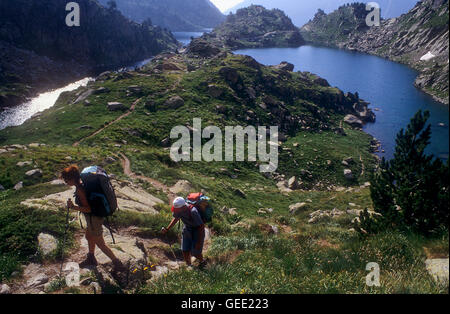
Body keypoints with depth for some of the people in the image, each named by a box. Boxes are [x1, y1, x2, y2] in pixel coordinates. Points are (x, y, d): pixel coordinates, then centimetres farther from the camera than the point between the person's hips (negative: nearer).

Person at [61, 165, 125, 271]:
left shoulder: (80, 190, -27)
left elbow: (88, 209, -27)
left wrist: (74, 207, -24)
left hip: (94, 218, -10)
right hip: (96, 215, 10)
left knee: (100, 244, 6)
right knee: (89, 236, 28)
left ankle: (117, 263, 15)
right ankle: (91, 259, 48)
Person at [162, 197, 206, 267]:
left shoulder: (193, 212, -37)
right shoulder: (178, 210, -19)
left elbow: (201, 226, -28)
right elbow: (176, 218, 5)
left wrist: (199, 242, -24)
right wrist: (167, 229, -2)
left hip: (197, 230, -5)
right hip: (187, 229, 6)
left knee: (195, 252, -4)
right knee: (185, 251, 3)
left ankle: (202, 262, 29)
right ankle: (188, 266, 28)